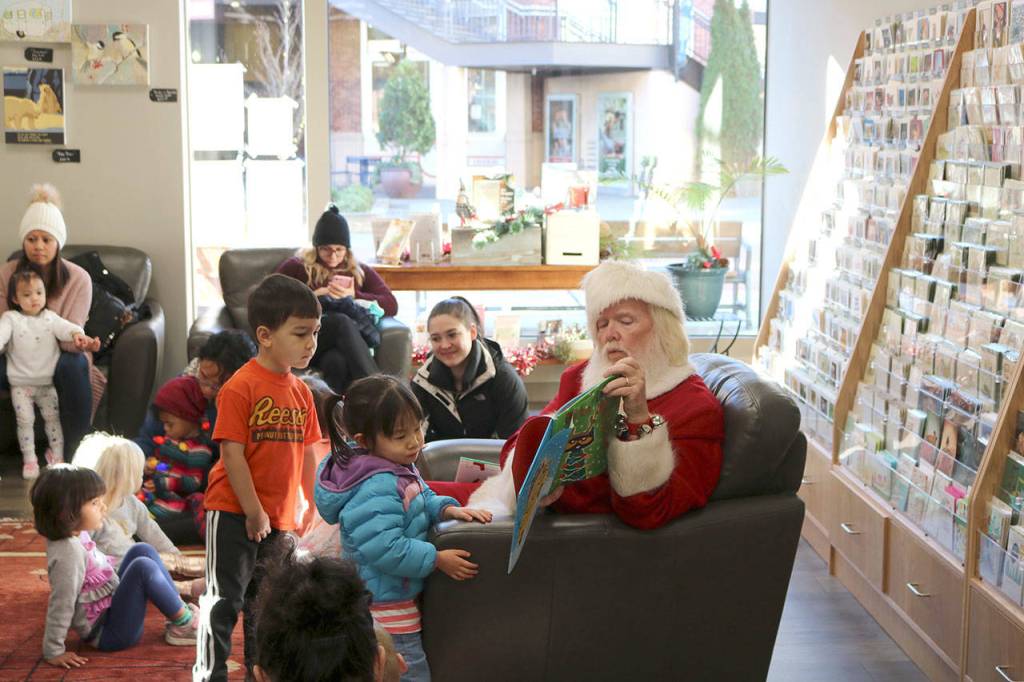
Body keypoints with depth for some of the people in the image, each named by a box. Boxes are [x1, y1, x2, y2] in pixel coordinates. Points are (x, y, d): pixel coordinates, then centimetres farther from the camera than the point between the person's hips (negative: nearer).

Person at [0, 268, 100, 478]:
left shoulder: (50, 317, 3)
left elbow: (64, 327, -14)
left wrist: (77, 335, -38)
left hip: (47, 382, 2)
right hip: (21, 383, -2)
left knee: (52, 416, 4)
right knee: (25, 420, -3)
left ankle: (57, 456, 17)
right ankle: (29, 460, 8)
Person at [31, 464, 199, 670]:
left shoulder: (75, 537, 2)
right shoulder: (70, 552, -26)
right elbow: (61, 606, -25)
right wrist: (54, 652, -22)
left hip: (112, 609, 10)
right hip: (106, 634, -10)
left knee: (142, 551, 7)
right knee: (143, 567, -23)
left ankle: (178, 609, 4)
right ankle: (184, 623, -10)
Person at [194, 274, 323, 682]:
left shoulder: (301, 391, 5)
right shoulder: (241, 387, -17)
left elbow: (307, 452, 13)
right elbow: (232, 454, -18)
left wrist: (313, 504, 12)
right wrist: (253, 511, -16)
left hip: (279, 516, 7)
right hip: (233, 512, -7)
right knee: (224, 599, 0)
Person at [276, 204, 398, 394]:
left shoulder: (360, 272, 26)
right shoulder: (296, 267, 21)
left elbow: (391, 305, 13)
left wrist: (353, 295, 1)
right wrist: (314, 295, -2)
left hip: (346, 345, 2)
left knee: (337, 361, -37)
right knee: (343, 322, -35)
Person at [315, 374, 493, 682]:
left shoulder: (399, 468, 4)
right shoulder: (377, 488, -28)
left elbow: (423, 497, 19)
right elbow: (385, 548, -32)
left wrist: (448, 509, -1)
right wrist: (437, 559, -24)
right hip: (385, 606, -10)